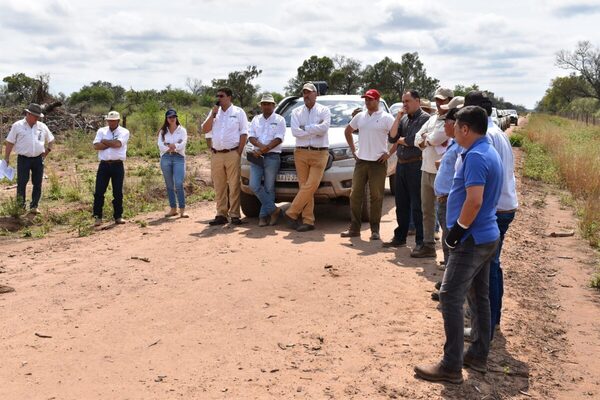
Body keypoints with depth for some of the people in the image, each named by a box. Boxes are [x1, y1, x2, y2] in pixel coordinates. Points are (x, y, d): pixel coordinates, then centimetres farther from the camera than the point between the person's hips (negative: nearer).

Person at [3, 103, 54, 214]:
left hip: (38, 159, 3)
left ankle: (34, 206, 14)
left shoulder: (42, 127, 6)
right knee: (21, 183, -2)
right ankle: (20, 207, 6)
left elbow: (51, 140, 20)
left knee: (37, 184, 5)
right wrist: (6, 158, -2)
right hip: (23, 159, -3)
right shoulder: (17, 126, -2)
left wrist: (46, 153, 11)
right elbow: (10, 143, 1)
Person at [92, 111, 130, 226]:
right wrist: (112, 144, -9)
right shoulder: (101, 131, 11)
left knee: (118, 192, 5)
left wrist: (104, 142, -4)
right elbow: (96, 146, -4)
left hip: (118, 165, -2)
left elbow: (118, 143, -16)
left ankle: (118, 216, 15)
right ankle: (98, 217, 7)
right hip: (104, 165, 2)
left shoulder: (124, 132, 3)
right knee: (99, 191, -1)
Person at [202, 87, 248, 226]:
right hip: (216, 155, 4)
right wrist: (213, 114, -3)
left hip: (232, 154, -4)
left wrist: (239, 152, -9)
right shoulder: (214, 113, 16)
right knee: (219, 186, 5)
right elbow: (205, 130, 7)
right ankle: (221, 214, 10)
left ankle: (234, 214, -3)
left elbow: (244, 133, -1)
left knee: (234, 185, -5)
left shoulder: (238, 112, 4)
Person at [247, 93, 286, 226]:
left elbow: (278, 139, -7)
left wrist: (265, 149, -16)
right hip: (256, 157, 4)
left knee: (269, 188, -1)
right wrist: (261, 146, -15)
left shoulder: (279, 120, 5)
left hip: (272, 157, -4)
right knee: (254, 185, -8)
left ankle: (264, 215, 6)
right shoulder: (256, 119, 16)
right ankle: (273, 209, 1)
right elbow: (251, 136, 5)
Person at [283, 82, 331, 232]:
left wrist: (304, 128, -7)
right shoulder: (296, 112, 13)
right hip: (301, 153, 2)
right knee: (305, 187, -1)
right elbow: (295, 131, -3)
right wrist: (315, 130, -5)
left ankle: (291, 213, -2)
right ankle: (308, 221, 1)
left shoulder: (324, 110, 7)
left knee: (311, 186, -12)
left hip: (319, 153, -2)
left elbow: (324, 127, -12)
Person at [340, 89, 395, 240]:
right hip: (361, 161, 5)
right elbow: (347, 132, 23)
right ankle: (354, 228, 12)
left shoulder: (386, 118, -5)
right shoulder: (359, 116, 10)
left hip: (378, 162, -4)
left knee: (376, 197, 1)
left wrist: (389, 154, -10)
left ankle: (375, 230, 9)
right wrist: (353, 149, 13)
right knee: (355, 195, 5)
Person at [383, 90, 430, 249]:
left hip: (416, 165, -7)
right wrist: (398, 117, -2)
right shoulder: (404, 118, 13)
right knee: (401, 204, 15)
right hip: (401, 164, 8)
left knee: (417, 206, -3)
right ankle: (400, 237, 26)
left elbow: (414, 140, -17)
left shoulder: (424, 118, -9)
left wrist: (400, 140, 1)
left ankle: (421, 241, 5)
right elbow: (392, 138, 4)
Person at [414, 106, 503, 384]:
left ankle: (451, 367, -2)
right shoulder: (489, 152, 12)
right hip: (487, 236, 10)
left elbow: (474, 201, -28)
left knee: (450, 299, -6)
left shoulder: (475, 156, -19)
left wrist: (457, 229, -16)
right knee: (479, 297, 16)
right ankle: (479, 356, 27)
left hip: (472, 240, -10)